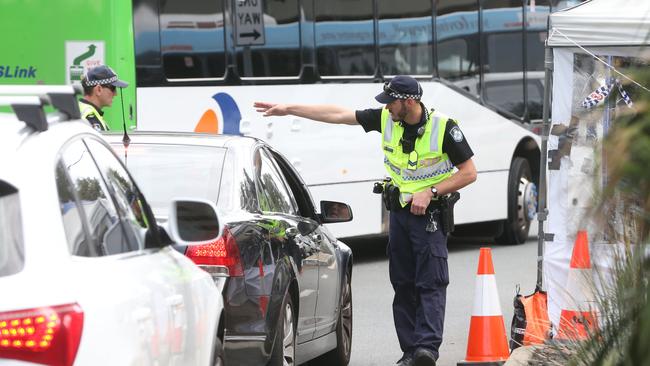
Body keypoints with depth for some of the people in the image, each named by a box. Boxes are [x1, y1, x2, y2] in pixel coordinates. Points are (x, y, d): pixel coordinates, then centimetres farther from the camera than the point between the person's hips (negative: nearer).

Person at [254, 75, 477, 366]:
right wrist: (288, 109, 4)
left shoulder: (443, 127, -15)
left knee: (431, 283, -14)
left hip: (430, 212, -6)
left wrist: (430, 192, -19)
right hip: (399, 210, 6)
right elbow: (338, 115, 3)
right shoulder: (386, 119, -1)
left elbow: (469, 172, -10)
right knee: (403, 284, 5)